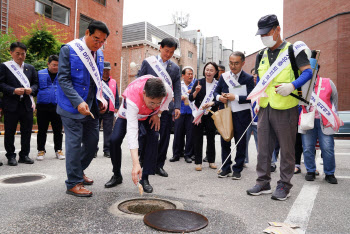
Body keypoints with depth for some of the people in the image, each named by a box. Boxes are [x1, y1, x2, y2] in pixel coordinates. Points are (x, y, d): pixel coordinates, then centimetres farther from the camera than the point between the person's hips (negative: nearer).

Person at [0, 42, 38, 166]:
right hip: (11, 104, -3)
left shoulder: (30, 68, 14)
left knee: (27, 131, 7)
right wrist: (13, 90, -17)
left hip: (27, 104, 3)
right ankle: (11, 156, 17)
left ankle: (24, 155, 19)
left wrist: (31, 89, -8)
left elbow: (36, 83, 13)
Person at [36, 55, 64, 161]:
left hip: (58, 107, 0)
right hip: (42, 107, 0)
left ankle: (58, 150, 18)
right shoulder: (40, 74, 6)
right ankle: (41, 150, 19)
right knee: (42, 130, 7)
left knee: (58, 130, 6)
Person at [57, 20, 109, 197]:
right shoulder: (69, 50, -8)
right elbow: (63, 78, -14)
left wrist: (101, 99, 4)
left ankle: (79, 171, 34)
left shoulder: (99, 54, 11)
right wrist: (78, 102, -23)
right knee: (74, 143, -2)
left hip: (92, 107, 7)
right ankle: (73, 183, 11)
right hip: (72, 107, -7)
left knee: (92, 142, 12)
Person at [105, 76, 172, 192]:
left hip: (148, 116, 3)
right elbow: (132, 132, -50)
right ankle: (117, 175, 7)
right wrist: (136, 164, -55)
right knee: (115, 140, -17)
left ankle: (145, 178, -9)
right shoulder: (132, 99, -47)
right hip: (127, 114, -2)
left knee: (153, 138, -21)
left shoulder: (168, 91, -36)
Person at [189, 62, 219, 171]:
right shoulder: (199, 82, 1)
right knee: (198, 139, 4)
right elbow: (191, 98, -3)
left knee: (211, 138, 10)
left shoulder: (218, 84, -1)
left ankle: (211, 161, 23)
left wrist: (211, 103, -21)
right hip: (199, 115, 0)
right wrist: (196, 91, -21)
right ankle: (198, 162, 13)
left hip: (211, 115, 0)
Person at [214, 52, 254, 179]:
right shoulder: (224, 76, 8)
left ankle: (237, 169, 18)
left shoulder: (248, 78, -4)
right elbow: (216, 91, 14)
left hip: (241, 115, -3)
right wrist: (219, 97, -8)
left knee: (240, 142, 5)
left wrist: (235, 97, -20)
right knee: (225, 141, 9)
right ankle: (226, 168, 22)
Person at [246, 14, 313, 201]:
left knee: (287, 149, 3)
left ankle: (284, 185, 16)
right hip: (265, 108, 6)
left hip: (285, 108, -6)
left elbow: (308, 72, -9)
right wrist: (257, 101, 13)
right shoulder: (262, 55, 17)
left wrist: (292, 86, -25)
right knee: (263, 147, 9)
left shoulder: (293, 50, -1)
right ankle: (263, 183, 21)